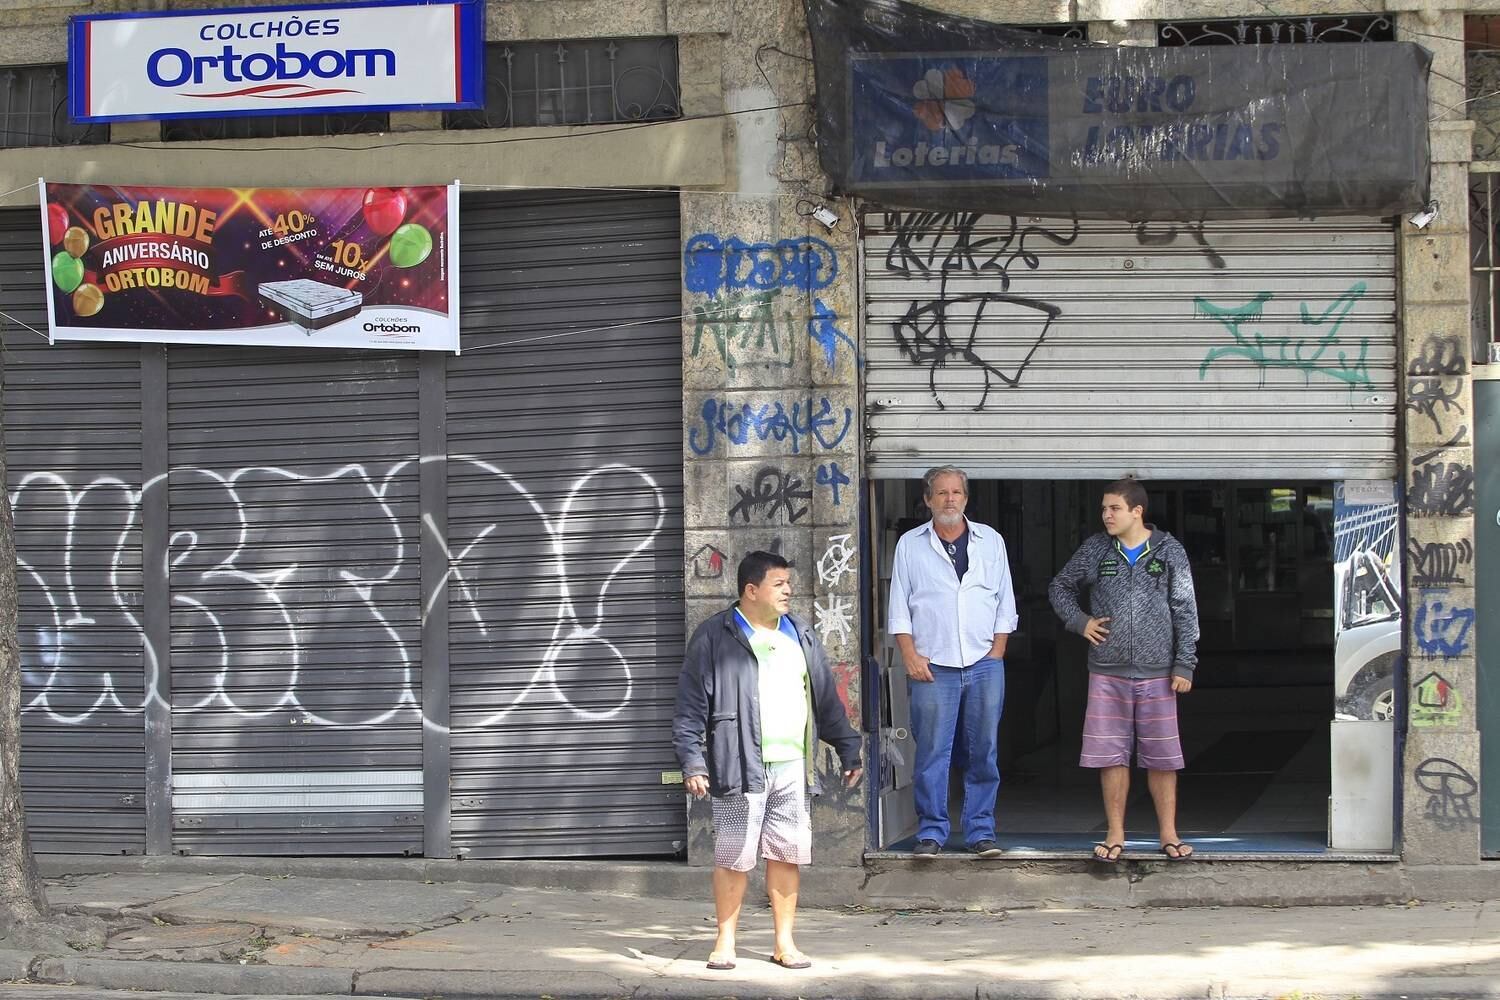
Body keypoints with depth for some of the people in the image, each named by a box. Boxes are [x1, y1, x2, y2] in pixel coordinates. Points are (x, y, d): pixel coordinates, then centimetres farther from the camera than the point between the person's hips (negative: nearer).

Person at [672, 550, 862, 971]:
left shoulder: (801, 636, 15)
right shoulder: (714, 638, -3)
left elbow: (827, 699, 21)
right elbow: (690, 707, -5)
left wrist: (848, 749, 19)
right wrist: (693, 763, -12)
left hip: (793, 767, 5)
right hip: (741, 769, -5)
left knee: (787, 855, 6)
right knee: (734, 857, -1)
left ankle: (785, 942, 15)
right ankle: (725, 941, 12)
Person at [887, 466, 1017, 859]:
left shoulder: (991, 541, 10)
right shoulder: (910, 545, 6)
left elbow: (1005, 603, 12)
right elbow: (899, 607, 7)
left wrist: (996, 654, 4)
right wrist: (910, 656, -3)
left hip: (984, 665, 2)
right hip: (932, 667, -1)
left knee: (983, 752, 3)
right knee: (932, 752, -3)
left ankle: (981, 830, 10)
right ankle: (931, 832, 4)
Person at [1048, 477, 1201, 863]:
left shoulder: (1169, 551, 0)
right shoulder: (1094, 550, 4)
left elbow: (1185, 611, 2)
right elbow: (1059, 588, 18)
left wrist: (1184, 665, -3)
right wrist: (1080, 621, 2)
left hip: (1156, 672, -1)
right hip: (1107, 672, 1)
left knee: (1162, 757, 1)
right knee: (1111, 756, 2)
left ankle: (1169, 834, 10)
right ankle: (1115, 835, 11)